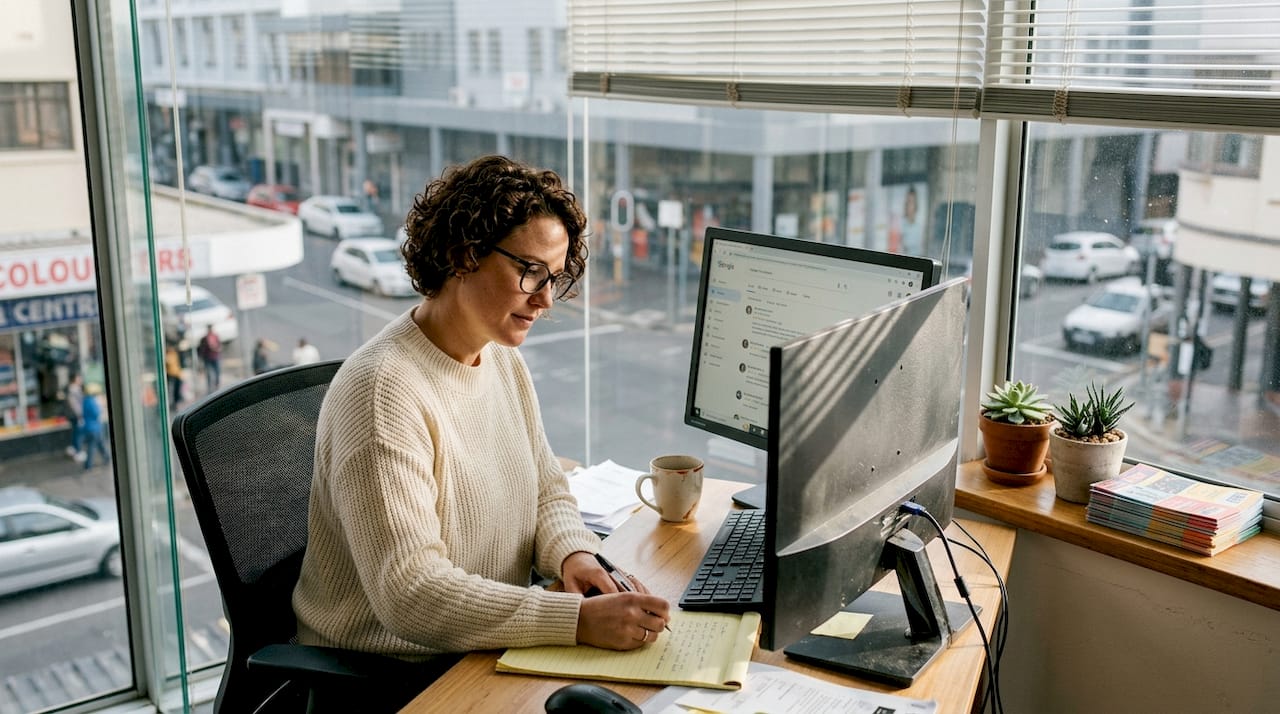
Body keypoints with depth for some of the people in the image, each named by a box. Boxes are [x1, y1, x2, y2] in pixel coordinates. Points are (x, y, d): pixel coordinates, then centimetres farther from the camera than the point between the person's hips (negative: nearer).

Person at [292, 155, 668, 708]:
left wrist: (572, 553, -9)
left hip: (491, 648, 8)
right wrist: (579, 619, -32)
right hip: (393, 677, -7)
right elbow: (410, 592, -27)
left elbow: (546, 490, 13)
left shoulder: (504, 362, 6)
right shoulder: (384, 392, -22)